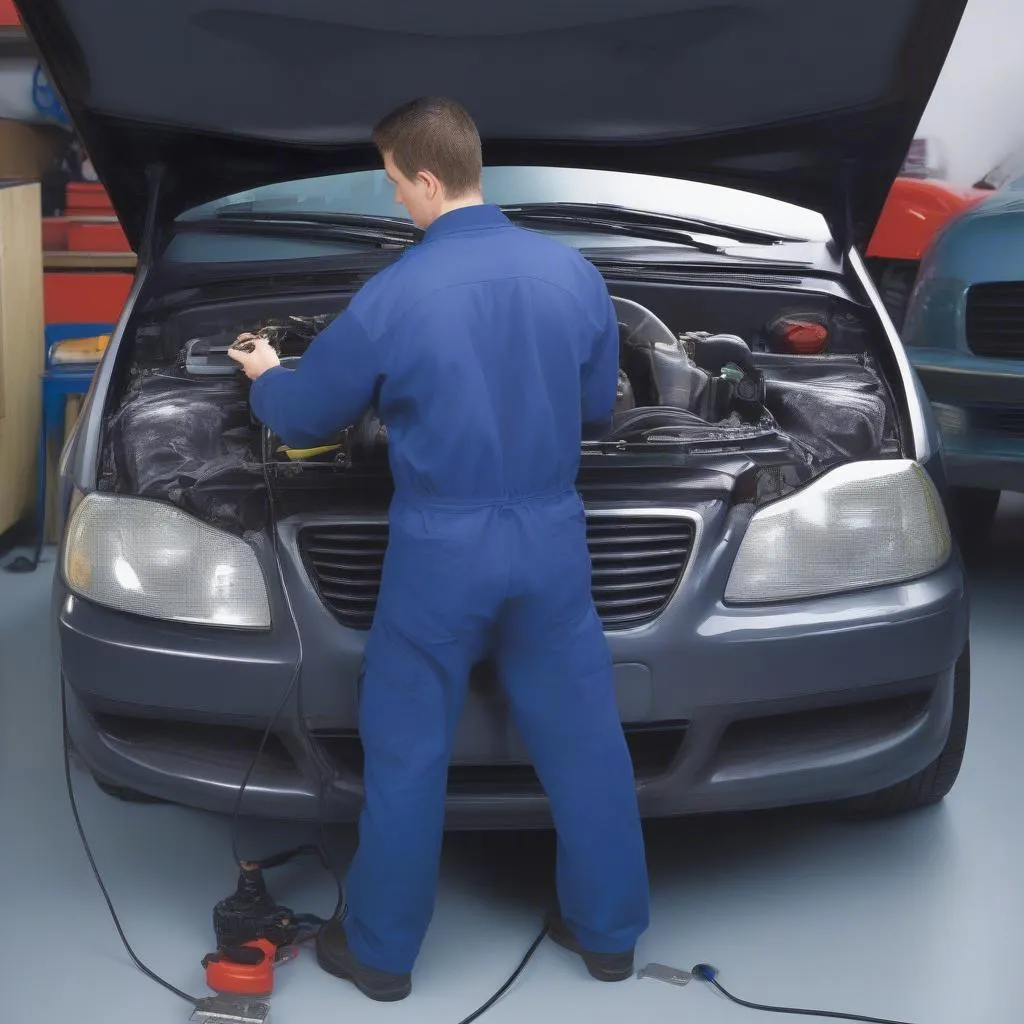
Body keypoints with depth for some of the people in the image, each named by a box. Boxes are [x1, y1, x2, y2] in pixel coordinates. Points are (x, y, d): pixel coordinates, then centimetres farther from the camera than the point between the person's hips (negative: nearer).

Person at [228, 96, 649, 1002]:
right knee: (582, 736, 14)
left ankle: (382, 950, 23)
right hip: (551, 535, 4)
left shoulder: (394, 295, -14)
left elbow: (303, 415, -1)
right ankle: (609, 931, 27)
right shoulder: (574, 274, -2)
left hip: (442, 547, -3)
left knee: (407, 752, 10)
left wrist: (264, 376, 22)